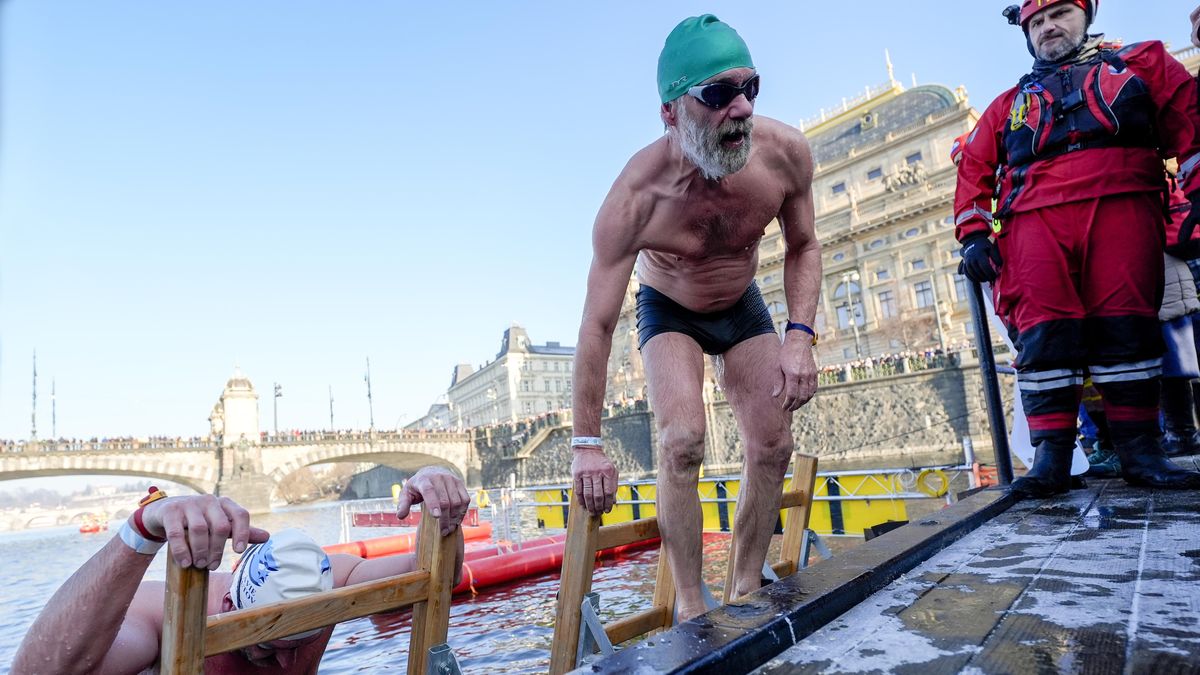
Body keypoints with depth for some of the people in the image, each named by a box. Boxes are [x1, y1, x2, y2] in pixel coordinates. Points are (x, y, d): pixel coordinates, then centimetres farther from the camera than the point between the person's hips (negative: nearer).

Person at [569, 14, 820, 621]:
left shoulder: (785, 152, -25)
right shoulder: (636, 198, -35)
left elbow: (802, 247, -6)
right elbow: (597, 325, -30)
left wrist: (800, 335, -22)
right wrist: (587, 443, -25)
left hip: (743, 306, 4)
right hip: (668, 311, -3)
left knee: (773, 447, -4)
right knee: (683, 442, -25)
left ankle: (744, 591, 14)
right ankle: (690, 607, -8)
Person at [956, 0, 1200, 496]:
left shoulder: (1142, 63, 25)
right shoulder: (1010, 103, 28)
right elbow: (974, 169, 18)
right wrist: (973, 234, 3)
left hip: (1122, 208, 0)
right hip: (1035, 218, 1)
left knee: (1127, 325, -9)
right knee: (1044, 331, -12)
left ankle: (1139, 451, -2)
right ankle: (1051, 455, -12)